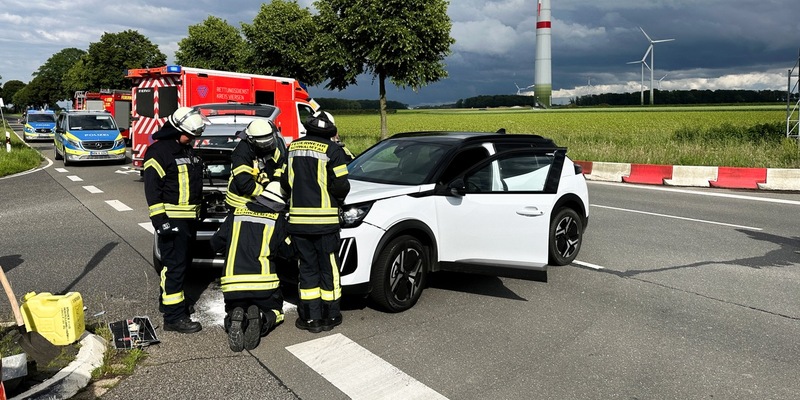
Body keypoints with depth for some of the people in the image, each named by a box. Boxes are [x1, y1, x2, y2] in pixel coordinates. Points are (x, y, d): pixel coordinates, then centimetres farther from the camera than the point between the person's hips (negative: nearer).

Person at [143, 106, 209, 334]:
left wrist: (199, 209, 27)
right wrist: (159, 219, -21)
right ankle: (174, 317, -4)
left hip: (189, 218, 9)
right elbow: (152, 187, -17)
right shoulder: (159, 151, -12)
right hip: (172, 219, -9)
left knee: (182, 262, 17)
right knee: (175, 265, -8)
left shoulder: (186, 149, 16)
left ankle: (169, 300, 32)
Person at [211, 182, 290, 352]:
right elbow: (288, 251, 8)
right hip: (263, 283, -2)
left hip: (231, 283, 2)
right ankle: (261, 319, -12)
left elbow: (215, 243, 16)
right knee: (274, 311, 23)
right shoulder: (278, 219, 3)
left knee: (231, 312, 27)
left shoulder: (237, 213, 11)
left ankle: (235, 320, -10)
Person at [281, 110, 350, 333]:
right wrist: (337, 200, 12)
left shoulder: (293, 147, 9)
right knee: (328, 268, 8)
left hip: (298, 218, 4)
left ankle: (310, 317, 15)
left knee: (307, 267, 12)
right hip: (324, 219, -4)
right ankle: (329, 316, 17)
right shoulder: (332, 150, -7)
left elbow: (285, 182, 12)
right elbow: (340, 185, -9)